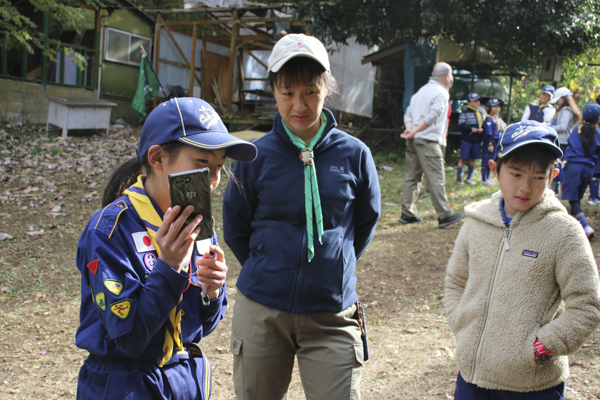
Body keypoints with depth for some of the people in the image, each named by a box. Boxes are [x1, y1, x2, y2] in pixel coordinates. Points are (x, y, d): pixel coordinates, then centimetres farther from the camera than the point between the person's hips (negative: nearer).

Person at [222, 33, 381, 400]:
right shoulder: (256, 157, -5)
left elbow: (366, 223, 11)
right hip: (262, 311, 1)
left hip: (332, 313, 0)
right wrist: (267, 272, 10)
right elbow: (235, 230, 8)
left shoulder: (354, 155, -4)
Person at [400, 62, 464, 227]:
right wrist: (415, 132, -11)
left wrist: (410, 128, -2)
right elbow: (432, 116, -16)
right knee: (436, 178, -6)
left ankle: (407, 214, 10)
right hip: (428, 141, -8)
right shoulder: (441, 93, -6)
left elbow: (408, 113, 14)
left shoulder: (422, 90, 19)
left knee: (412, 177, 10)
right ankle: (444, 215, -4)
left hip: (414, 140, 8)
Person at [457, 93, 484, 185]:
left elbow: (482, 125, 18)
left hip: (476, 140, 6)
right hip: (466, 140, -6)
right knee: (463, 159, -3)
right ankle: (458, 177, 5)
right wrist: (471, 129, -18)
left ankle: (469, 178, 19)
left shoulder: (480, 113, 15)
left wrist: (481, 129, -5)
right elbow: (461, 125, -12)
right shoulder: (465, 112, -6)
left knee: (473, 159, 9)